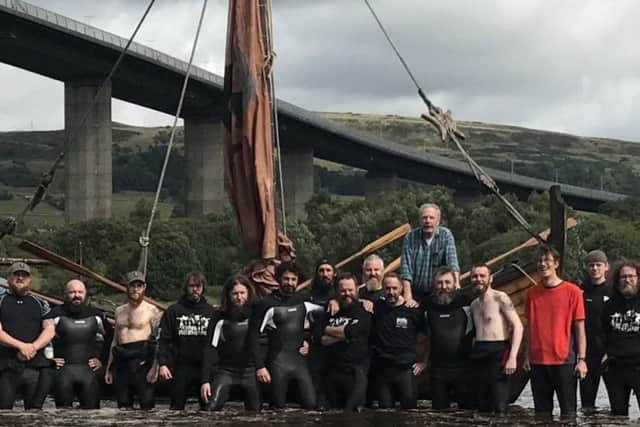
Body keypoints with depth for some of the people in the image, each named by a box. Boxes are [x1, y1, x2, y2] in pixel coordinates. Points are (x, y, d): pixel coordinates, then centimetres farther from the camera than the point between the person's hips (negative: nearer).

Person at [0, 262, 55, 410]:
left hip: (37, 367, 2)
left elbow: (50, 330, 6)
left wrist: (33, 347, -13)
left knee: (35, 410, 0)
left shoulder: (41, 304, 18)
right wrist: (21, 346, -16)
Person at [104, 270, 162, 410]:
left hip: (141, 362, -5)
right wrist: (109, 368, 17)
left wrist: (155, 367, -16)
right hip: (121, 361, 5)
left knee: (147, 403, -12)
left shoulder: (151, 311, 1)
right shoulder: (119, 311, 18)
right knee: (123, 404, 4)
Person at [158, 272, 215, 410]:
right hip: (181, 368, 0)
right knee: (176, 408, 4)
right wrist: (162, 363, -9)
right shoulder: (173, 311, 5)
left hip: (205, 368, 1)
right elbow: (163, 340, 1)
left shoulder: (211, 312, 8)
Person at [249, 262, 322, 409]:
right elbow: (253, 336, -8)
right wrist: (259, 367, -13)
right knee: (278, 406, -1)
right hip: (278, 363, -4)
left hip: (300, 361, 4)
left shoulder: (303, 300, 7)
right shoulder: (266, 304, -6)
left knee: (311, 404, -5)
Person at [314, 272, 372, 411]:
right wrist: (343, 335, -11)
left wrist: (328, 330, 1)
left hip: (355, 372, -5)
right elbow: (321, 339, 2)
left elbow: (351, 331, -15)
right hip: (333, 372, 5)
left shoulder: (364, 312, 0)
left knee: (353, 412, -13)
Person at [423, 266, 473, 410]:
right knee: (439, 410, 8)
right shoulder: (428, 305, 5)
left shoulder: (465, 301, -5)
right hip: (437, 368, 3)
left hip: (463, 367, -3)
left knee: (467, 408, -1)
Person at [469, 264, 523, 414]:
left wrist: (512, 357, -18)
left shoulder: (500, 298, -6)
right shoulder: (474, 304, 17)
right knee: (482, 407, 8)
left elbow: (518, 326, -11)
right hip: (478, 353, 7)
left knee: (499, 408, -13)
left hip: (498, 351, -7)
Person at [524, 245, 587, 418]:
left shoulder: (572, 291, -3)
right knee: (542, 410, 8)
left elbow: (579, 328, -3)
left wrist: (581, 359, -8)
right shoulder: (532, 293, 9)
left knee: (568, 410, -1)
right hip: (537, 361, 4)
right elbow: (530, 327, 13)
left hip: (564, 360, -4)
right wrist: (527, 356, 7)